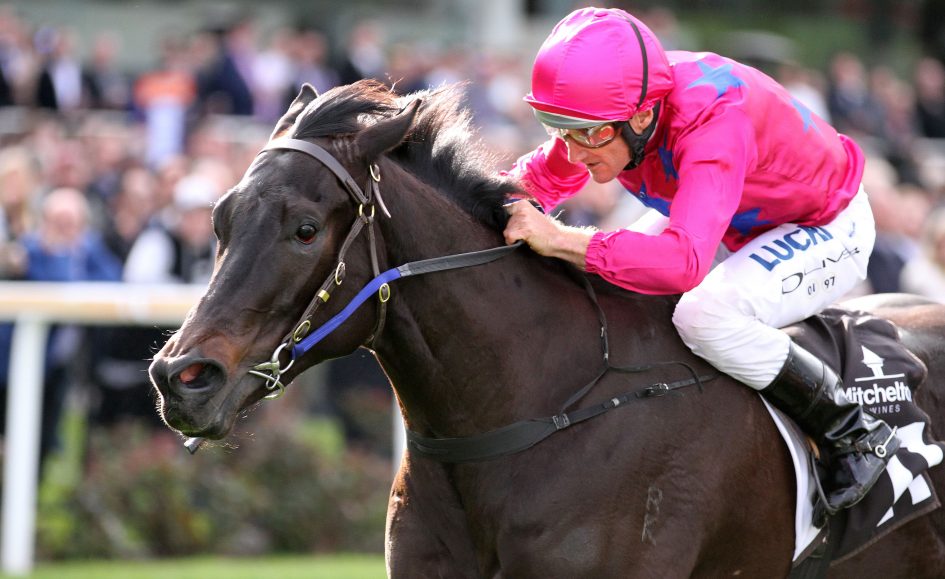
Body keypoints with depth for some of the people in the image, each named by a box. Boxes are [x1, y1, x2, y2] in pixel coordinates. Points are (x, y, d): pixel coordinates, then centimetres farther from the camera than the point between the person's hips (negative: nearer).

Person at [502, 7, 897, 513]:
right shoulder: (614, 103, -19)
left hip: (826, 233, -8)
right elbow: (548, 175, 2)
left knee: (702, 312, -33)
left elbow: (683, 261, -54)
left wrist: (559, 240, -55)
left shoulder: (713, 124, -42)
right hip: (734, 222, 8)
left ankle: (856, 436, -15)